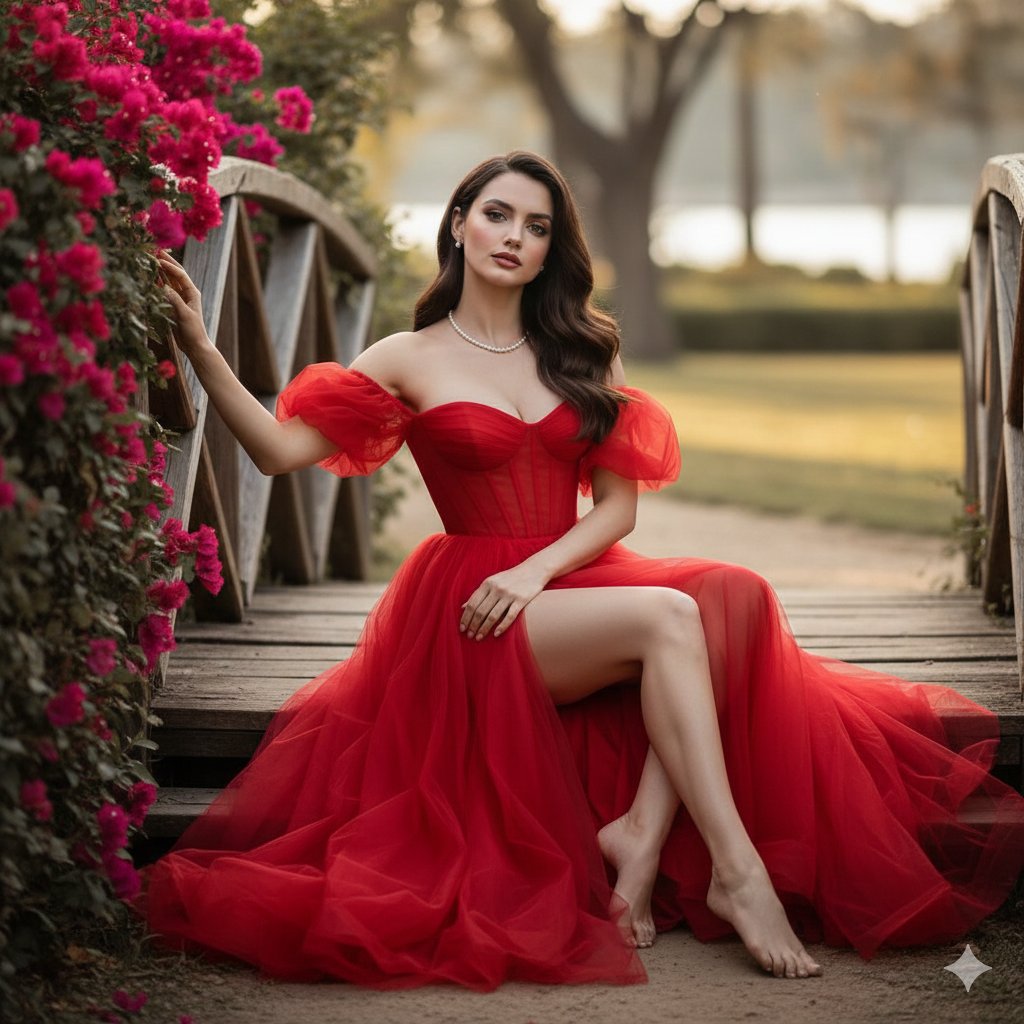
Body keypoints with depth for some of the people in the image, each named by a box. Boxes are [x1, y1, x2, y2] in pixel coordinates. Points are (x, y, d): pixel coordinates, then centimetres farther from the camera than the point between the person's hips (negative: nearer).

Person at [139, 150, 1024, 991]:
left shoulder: (582, 353, 14)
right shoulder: (410, 360, 4)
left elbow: (619, 505, 6)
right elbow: (281, 447, -7)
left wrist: (537, 571, -12)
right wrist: (201, 349, -20)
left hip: (570, 580, 4)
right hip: (471, 610, -4)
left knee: (734, 594, -26)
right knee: (667, 616, -31)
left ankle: (643, 832, -30)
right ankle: (736, 871, -33)